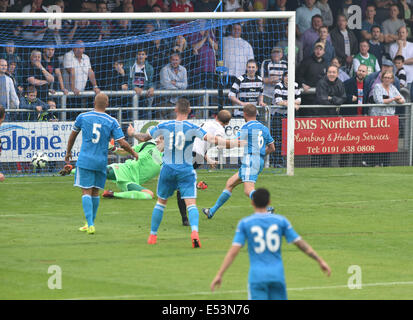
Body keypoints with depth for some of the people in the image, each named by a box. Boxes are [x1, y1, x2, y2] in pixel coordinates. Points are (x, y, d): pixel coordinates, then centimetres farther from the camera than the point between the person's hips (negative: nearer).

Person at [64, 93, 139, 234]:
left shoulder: (82, 117, -1)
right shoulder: (111, 122, -4)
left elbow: (73, 136, 13)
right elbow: (122, 143, -6)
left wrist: (68, 152, 29)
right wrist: (133, 153, 14)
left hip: (85, 160, -2)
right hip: (101, 162, 2)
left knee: (86, 192, -2)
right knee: (95, 192, 14)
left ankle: (90, 224, -15)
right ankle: (90, 224, 24)